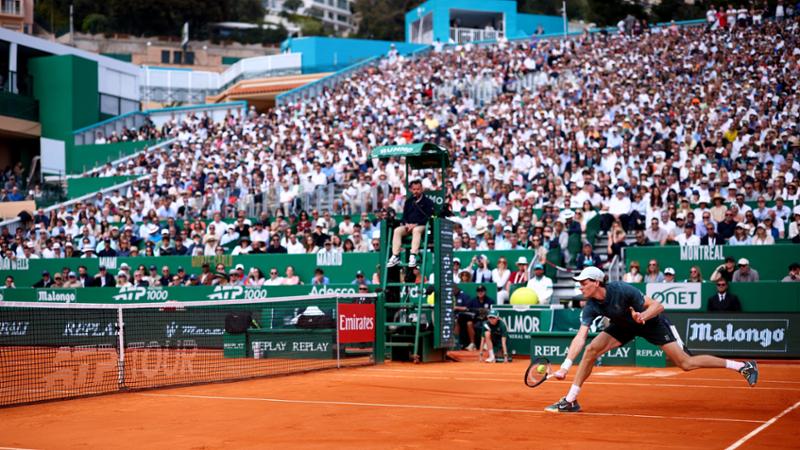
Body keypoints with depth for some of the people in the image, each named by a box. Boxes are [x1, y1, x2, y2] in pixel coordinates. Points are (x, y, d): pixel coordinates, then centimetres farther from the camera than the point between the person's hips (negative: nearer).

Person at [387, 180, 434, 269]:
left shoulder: (427, 201, 3)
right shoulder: (409, 201, 18)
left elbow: (428, 217, -6)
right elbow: (404, 215, 18)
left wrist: (415, 224, -16)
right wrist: (406, 224, -5)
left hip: (421, 226, -4)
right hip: (408, 225, 5)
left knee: (416, 230, -39)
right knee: (397, 230, -25)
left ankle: (413, 256, -48)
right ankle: (395, 256, -31)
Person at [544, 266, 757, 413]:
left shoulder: (622, 290, -33)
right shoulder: (591, 307, -20)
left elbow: (658, 305, -28)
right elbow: (580, 337, -26)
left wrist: (643, 316, -48)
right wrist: (566, 365, -36)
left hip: (651, 322, -5)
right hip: (624, 325, 5)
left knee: (685, 363, -11)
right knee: (591, 349, -13)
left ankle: (743, 366, -1)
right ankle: (570, 401, -3)